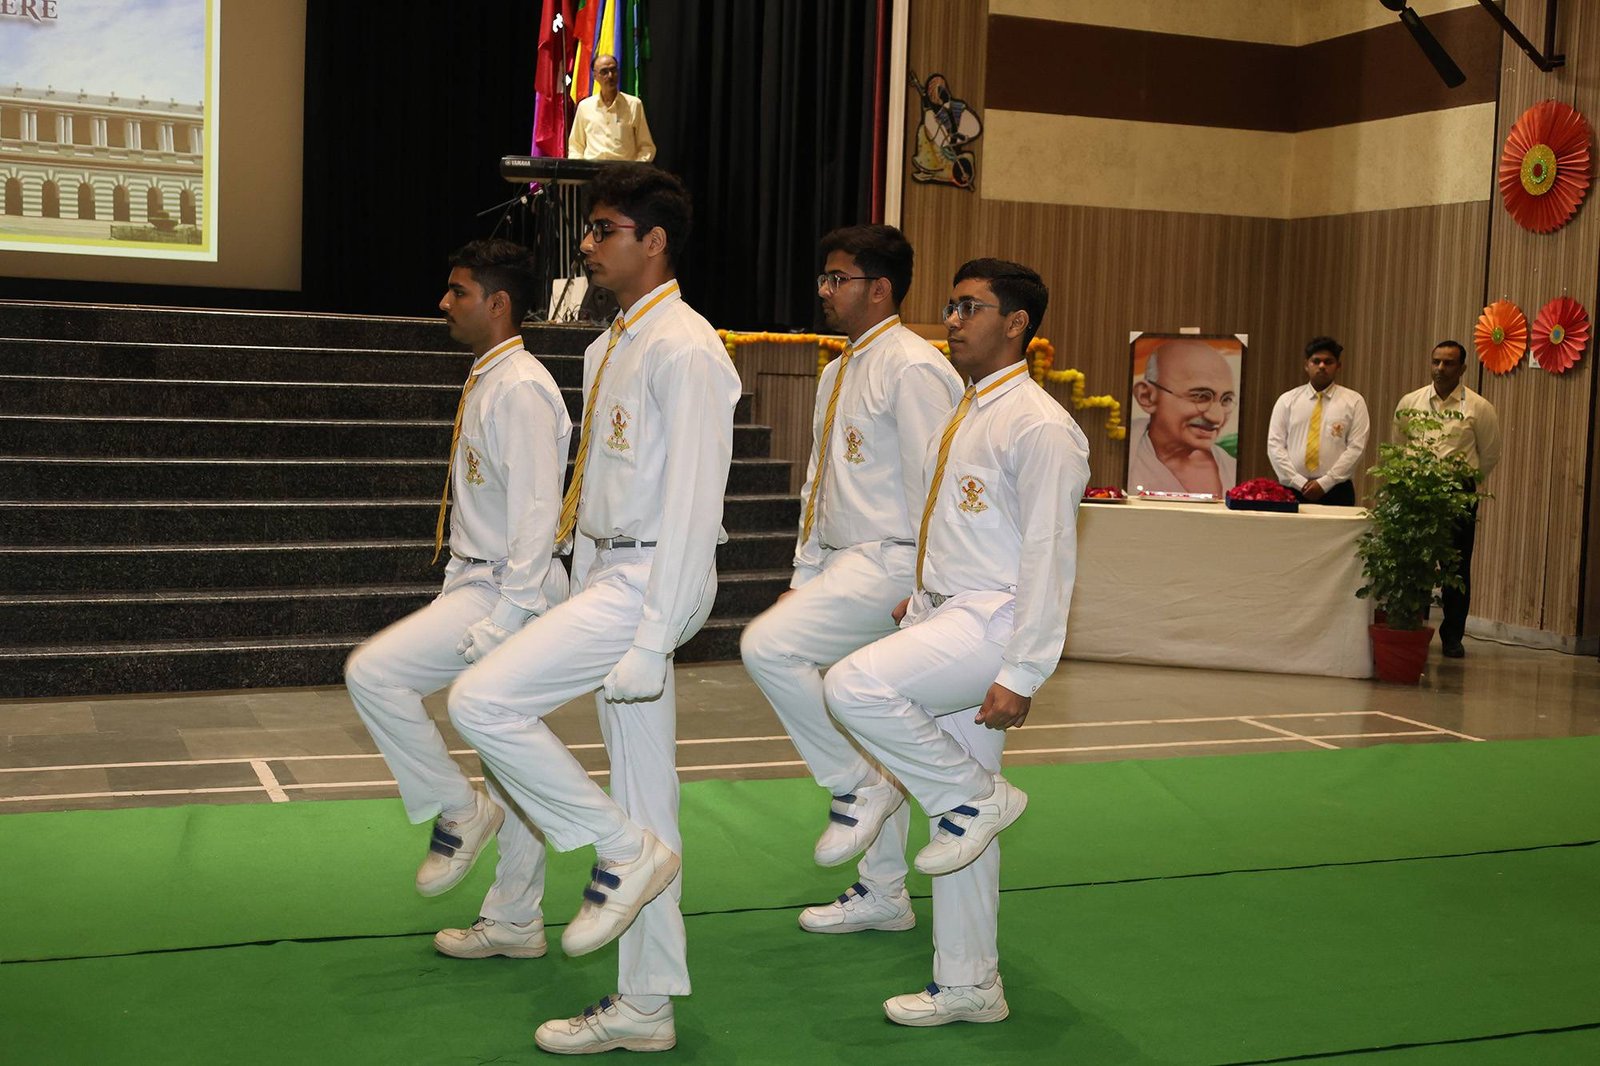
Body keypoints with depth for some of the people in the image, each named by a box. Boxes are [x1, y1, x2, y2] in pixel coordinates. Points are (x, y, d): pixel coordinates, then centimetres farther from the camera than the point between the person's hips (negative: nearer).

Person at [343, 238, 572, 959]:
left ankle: (455, 809, -1)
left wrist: (502, 623, -23)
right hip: (475, 580, 10)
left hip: (509, 589, -10)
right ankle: (515, 922, 22)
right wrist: (462, 597, 18)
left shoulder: (520, 390, -16)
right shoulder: (485, 383, 15)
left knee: (373, 671, -17)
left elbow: (537, 516, -21)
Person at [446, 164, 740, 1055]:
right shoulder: (612, 346, 16)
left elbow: (692, 504, -20)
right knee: (643, 800, 11)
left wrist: (651, 639, -22)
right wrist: (582, 607, 18)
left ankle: (622, 849, -3)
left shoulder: (684, 350, -14)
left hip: (653, 578, -9)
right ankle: (646, 1006, 20)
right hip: (608, 576, 9)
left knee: (484, 700, -18)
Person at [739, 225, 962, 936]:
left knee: (767, 645, -24)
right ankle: (883, 895, 23)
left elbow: (933, 485, -17)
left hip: (890, 564, -9)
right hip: (846, 564, 9)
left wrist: (923, 589, -19)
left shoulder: (913, 368, -12)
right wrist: (804, 575, 18)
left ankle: (857, 788, -8)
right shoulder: (838, 373, 17)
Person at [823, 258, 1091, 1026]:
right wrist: (921, 598, 14)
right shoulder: (965, 417, 15)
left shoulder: (1038, 426, -14)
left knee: (854, 685, -29)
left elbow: (1048, 555, -18)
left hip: (992, 622, -9)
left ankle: (976, 796, -7)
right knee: (956, 816, 12)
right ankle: (969, 986, 23)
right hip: (947, 618, 9)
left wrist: (1021, 675, -21)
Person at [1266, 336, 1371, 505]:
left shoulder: (1353, 401, 6)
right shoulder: (1287, 400, 9)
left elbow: (1356, 448, -2)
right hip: (1292, 490, 1)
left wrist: (1324, 483, -10)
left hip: (1336, 491, -1)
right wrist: (1299, 482, -8)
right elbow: (1275, 445, 3)